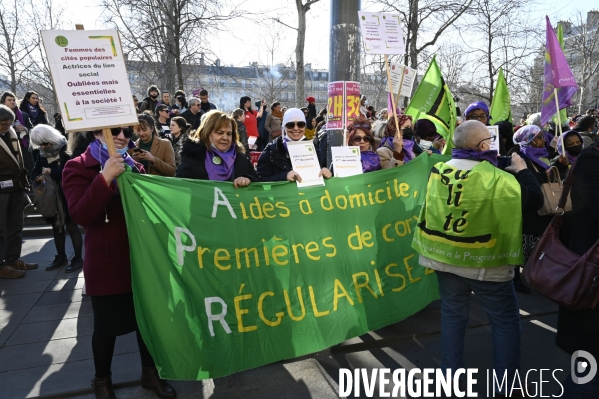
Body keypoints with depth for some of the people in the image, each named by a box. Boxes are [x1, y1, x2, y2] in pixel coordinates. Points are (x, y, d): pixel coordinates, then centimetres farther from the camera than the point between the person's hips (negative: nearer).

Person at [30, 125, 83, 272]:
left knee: (71, 226, -1)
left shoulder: (65, 152, -12)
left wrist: (52, 172, -26)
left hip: (67, 195, -6)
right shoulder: (41, 154, 7)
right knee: (56, 227, 14)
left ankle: (78, 258, 7)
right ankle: (61, 257, 26)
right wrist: (37, 178, -12)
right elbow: (35, 172, 10)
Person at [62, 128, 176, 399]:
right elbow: (80, 215, -22)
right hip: (106, 262, -4)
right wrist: (105, 178, -29)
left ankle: (150, 373, 34)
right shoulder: (77, 168, -7)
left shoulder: (134, 166, 9)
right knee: (107, 326, 10)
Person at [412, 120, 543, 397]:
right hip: (483, 262, -5)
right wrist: (521, 169, 2)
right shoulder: (495, 178, -17)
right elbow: (534, 200, -11)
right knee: (506, 322, 13)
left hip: (444, 256, 5)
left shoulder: (437, 171, -1)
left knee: (453, 316, 17)